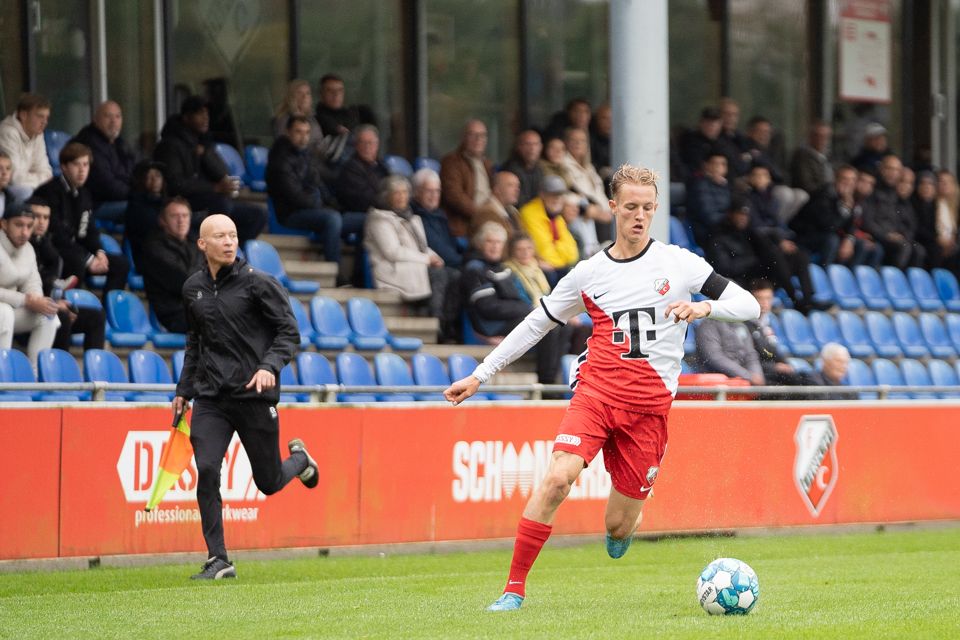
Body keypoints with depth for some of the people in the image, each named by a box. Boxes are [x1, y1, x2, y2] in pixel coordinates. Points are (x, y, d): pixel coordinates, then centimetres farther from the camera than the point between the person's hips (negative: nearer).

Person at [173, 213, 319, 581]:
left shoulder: (258, 283, -6)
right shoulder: (193, 289, 10)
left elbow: (289, 332, -6)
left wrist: (269, 366, -23)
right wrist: (184, 390, 23)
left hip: (254, 395, -3)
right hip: (210, 398, 3)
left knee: (269, 482, 5)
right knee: (207, 471, -15)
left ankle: (299, 459, 41)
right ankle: (218, 561, -8)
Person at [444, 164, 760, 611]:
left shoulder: (679, 263, 3)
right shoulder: (588, 274, 7)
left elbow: (748, 306, 2)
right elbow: (534, 325, 16)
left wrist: (704, 307, -19)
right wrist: (478, 377, 14)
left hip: (649, 407, 0)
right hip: (595, 391, 0)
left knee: (619, 528, 1)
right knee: (557, 478, -25)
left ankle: (627, 520, 41)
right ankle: (515, 586, -16)